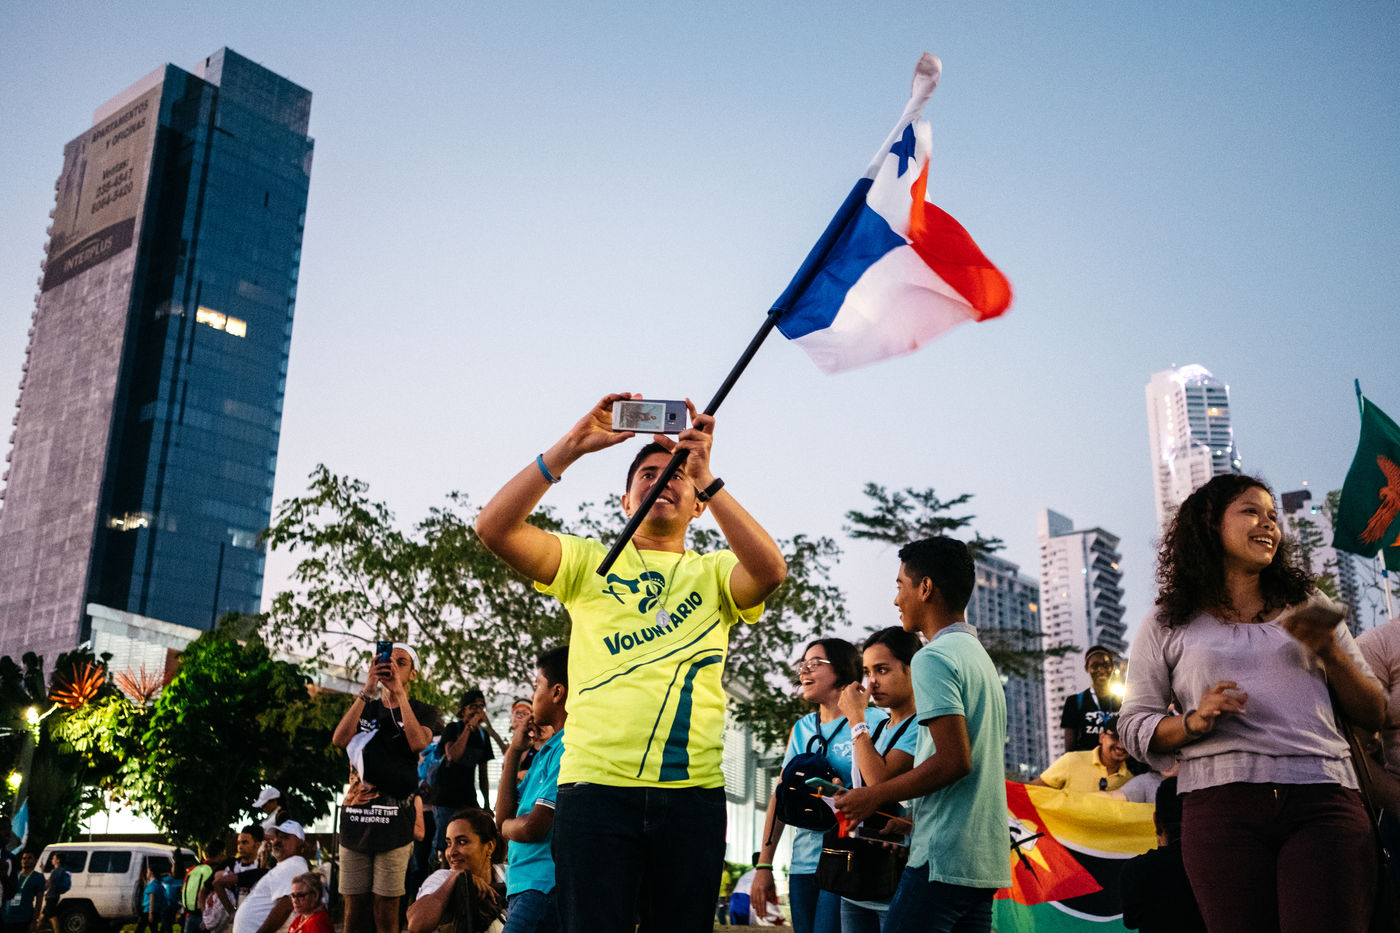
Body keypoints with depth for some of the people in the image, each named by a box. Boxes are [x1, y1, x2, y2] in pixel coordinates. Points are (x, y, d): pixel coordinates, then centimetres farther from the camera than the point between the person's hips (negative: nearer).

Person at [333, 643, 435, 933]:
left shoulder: (420, 712, 7)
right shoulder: (364, 707, 17)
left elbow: (418, 742, -15)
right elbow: (340, 738, -3)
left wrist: (398, 692, -14)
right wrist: (368, 690, -11)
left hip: (395, 820, -3)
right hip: (355, 816, 3)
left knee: (385, 908, -4)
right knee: (354, 905, 3)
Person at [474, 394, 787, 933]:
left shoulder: (714, 572, 14)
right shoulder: (590, 562, 13)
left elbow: (771, 570, -10)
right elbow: (495, 527, -2)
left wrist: (706, 475, -15)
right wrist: (573, 445, -8)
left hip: (692, 789, 1)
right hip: (596, 786, -1)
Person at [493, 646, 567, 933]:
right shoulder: (547, 749, 18)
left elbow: (532, 827, -19)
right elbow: (504, 817, 16)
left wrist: (506, 826, 5)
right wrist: (514, 751, 13)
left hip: (545, 887, -10)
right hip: (523, 887, 10)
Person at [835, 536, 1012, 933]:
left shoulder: (933, 658, -11)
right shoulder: (980, 655, 19)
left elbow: (954, 760, -20)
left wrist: (875, 796, -10)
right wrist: (910, 817, 22)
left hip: (944, 857, -9)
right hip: (987, 859, 9)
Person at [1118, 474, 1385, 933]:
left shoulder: (1310, 606, 21)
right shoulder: (1167, 625, 13)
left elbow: (1373, 715, 19)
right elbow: (1134, 727, 9)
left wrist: (1329, 651, 2)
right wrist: (1194, 721, -10)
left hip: (1323, 798, 2)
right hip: (1221, 804, -1)